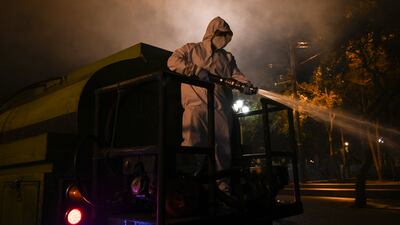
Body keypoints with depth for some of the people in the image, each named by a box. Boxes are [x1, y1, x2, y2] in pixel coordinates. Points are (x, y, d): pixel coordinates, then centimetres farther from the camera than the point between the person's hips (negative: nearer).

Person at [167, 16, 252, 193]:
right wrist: (197, 70, -12)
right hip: (196, 105, -4)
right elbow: (172, 61, 2)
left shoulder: (228, 57, 28)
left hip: (220, 108, 4)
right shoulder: (191, 49, 16)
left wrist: (246, 85, -7)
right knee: (191, 145, -14)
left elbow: (236, 75, 17)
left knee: (223, 149, 3)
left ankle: (223, 188, 12)